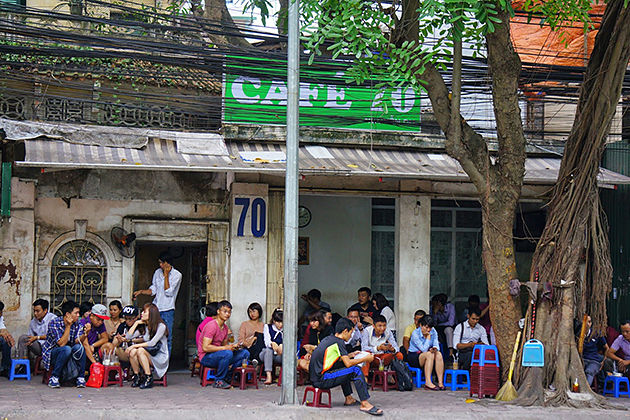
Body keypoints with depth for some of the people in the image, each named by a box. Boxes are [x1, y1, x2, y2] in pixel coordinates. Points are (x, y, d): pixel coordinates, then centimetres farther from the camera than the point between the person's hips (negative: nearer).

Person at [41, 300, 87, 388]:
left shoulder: (76, 324, -2)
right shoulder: (54, 323, -18)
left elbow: (77, 341, -16)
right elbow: (61, 343, -26)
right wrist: (68, 326, -26)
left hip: (67, 354, 4)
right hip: (51, 353, -4)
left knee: (79, 347, -26)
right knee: (66, 349, -34)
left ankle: (80, 377, -15)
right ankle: (54, 377, -21)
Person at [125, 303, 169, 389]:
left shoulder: (161, 326, -9)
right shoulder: (143, 326, 11)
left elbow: (152, 343, -19)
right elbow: (128, 337, 6)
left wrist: (135, 345, -20)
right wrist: (136, 323, 2)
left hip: (160, 358, -6)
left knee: (140, 350, -31)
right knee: (132, 352, -23)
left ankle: (149, 378, -26)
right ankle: (137, 376, -10)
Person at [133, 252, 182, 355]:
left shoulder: (177, 275, -6)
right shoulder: (157, 272, 10)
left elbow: (168, 292, -15)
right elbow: (152, 290, 15)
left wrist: (166, 275, -13)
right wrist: (141, 291, -1)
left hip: (167, 310, -5)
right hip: (155, 308, 5)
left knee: (167, 338, -2)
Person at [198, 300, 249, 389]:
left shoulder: (225, 327, 9)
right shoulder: (212, 326, -18)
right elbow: (205, 347, -24)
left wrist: (233, 346, -5)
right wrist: (225, 348, -23)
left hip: (219, 356, 9)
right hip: (206, 357, -8)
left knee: (245, 353, -2)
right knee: (227, 353, -36)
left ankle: (228, 377, -1)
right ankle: (218, 381, -19)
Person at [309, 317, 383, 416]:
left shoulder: (328, 339, 16)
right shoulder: (338, 342, -10)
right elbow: (348, 363, -15)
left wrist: (351, 355, 32)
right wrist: (365, 359, -2)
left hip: (314, 377, 10)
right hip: (321, 380, -10)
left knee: (343, 367, 29)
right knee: (355, 370, -13)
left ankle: (349, 399, 28)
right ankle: (365, 404, -14)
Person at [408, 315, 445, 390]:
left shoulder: (433, 332, 0)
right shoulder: (415, 333, -17)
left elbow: (436, 344, -5)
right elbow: (424, 349, -22)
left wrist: (435, 348, -28)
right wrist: (428, 337, -19)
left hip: (426, 357, 5)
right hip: (413, 357, -5)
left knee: (438, 354, -26)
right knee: (429, 354, -34)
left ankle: (440, 382, -30)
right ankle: (428, 382, -39)